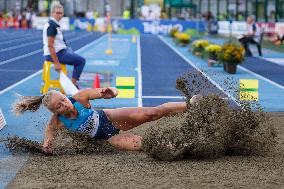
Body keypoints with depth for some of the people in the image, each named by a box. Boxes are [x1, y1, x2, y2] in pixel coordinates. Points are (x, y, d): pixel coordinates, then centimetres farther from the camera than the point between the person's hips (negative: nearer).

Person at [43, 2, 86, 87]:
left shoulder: (52, 23, 13)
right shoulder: (52, 25, -19)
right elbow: (50, 45, -25)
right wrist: (56, 63, -26)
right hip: (57, 54, -11)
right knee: (81, 60, -6)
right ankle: (73, 84, -5)